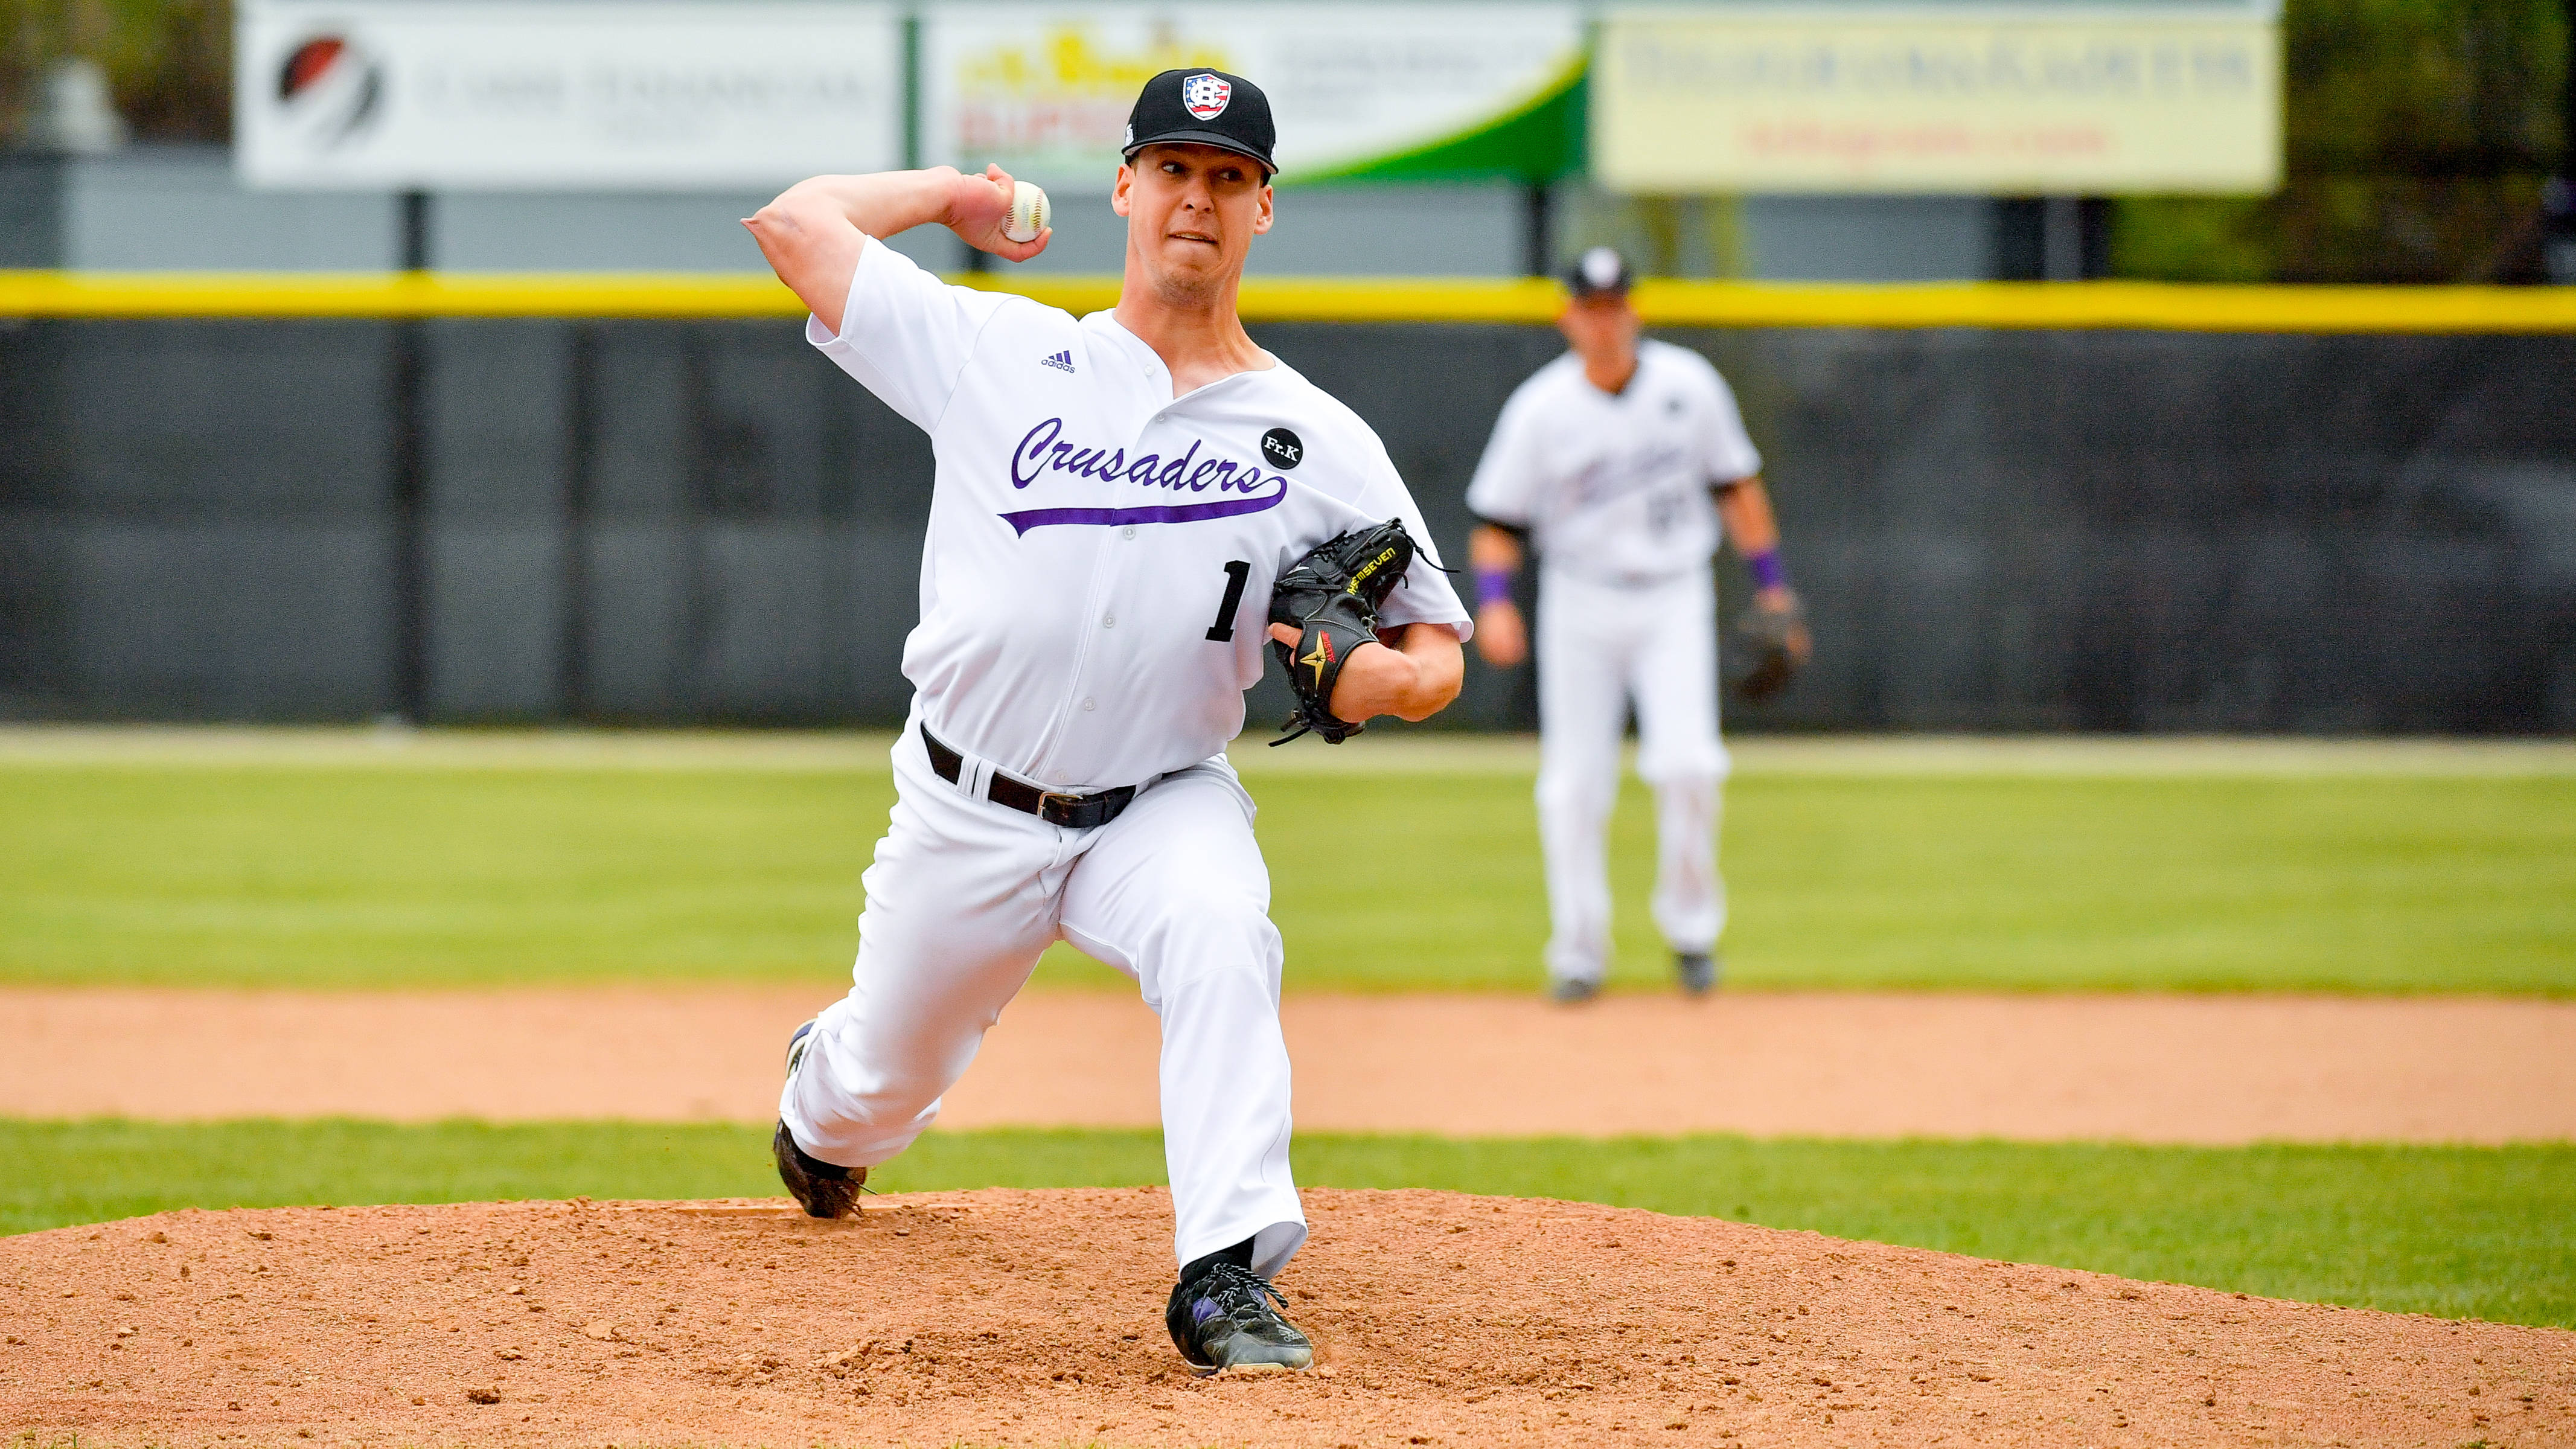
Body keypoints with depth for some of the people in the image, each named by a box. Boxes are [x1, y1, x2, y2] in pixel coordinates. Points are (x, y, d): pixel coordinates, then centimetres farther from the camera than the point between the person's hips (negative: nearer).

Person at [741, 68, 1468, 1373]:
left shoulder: (1320, 444, -3)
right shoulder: (1000, 355, -2)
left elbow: (1438, 657, -1)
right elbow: (796, 221, 0)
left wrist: (1376, 676, -24)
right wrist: (958, 194, 11)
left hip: (1164, 809, -1)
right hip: (967, 814, 1)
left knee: (1220, 938, -34)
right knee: (887, 1078, 16)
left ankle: (1229, 1279, -35)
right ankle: (818, 1107, 55)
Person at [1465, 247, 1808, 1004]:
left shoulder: (1688, 384, -2)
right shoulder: (1540, 408, -5)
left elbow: (1735, 485, 9)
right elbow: (1498, 520, -2)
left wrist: (1771, 586, 7)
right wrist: (1494, 601, -19)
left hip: (1674, 602, 0)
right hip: (1581, 607, 0)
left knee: (1687, 764, -16)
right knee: (1574, 785, -1)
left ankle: (1690, 926, 4)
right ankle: (1579, 953, 12)